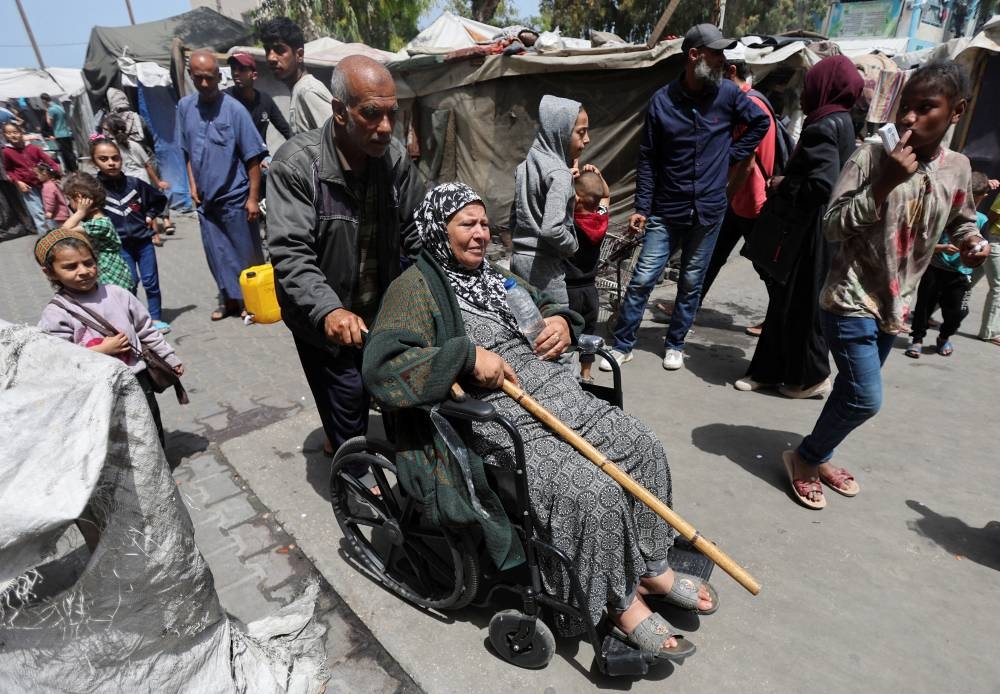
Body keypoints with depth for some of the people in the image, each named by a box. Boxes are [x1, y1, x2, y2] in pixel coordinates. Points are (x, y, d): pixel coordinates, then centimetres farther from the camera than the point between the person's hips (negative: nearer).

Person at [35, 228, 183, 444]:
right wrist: (103, 350, -21)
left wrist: (170, 358, 10)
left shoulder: (117, 294, -2)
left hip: (137, 378, 4)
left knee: (153, 432, 20)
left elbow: (147, 330, 6)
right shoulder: (55, 314, -13)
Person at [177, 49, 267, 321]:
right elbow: (187, 150, 15)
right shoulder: (185, 106, 5)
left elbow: (252, 157, -12)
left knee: (247, 253, 5)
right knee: (217, 255, 12)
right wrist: (193, 183, 8)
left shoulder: (234, 109, -11)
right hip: (206, 198, 5)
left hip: (235, 197, -5)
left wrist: (253, 198, -15)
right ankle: (229, 299, 27)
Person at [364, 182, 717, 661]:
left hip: (556, 393, 9)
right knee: (592, 492, -23)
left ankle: (648, 567, 16)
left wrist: (561, 321, 8)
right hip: (499, 420, -8)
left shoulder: (494, 274, 18)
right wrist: (468, 356, -24)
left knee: (641, 447, -2)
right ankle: (618, 603, 3)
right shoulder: (417, 287, -7)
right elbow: (381, 367, -19)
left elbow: (542, 304, 33)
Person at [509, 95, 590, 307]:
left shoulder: (525, 166, 8)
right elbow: (551, 228, -26)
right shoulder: (559, 174, -17)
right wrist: (573, 246, -10)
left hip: (519, 258, 9)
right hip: (543, 265, -9)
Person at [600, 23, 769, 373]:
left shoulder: (728, 94, -1)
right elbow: (647, 158, 0)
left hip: (709, 210, 2)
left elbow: (761, 122, 16)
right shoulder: (662, 100, -4)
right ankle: (622, 345, 12)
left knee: (691, 283, 9)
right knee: (642, 279, -2)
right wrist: (642, 207, -4)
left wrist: (732, 154, 6)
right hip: (666, 211, -1)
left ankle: (675, 344, 26)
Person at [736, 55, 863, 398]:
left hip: (811, 232, -10)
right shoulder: (839, 122, 14)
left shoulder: (823, 127, -16)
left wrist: (783, 187, -11)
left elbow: (821, 184, -26)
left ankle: (811, 376, 14)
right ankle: (772, 370, 21)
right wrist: (787, 183, 7)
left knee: (800, 304, 1)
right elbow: (826, 177, 15)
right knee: (786, 300, 13)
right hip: (813, 228, 10)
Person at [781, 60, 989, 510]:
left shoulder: (958, 169, 2)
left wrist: (971, 241, -1)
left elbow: (961, 221, 21)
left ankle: (818, 456, 37)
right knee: (865, 398, -10)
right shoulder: (871, 156, -13)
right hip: (851, 300, -6)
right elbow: (832, 226, -18)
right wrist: (885, 182, -26)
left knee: (852, 390, 17)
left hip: (895, 304, 6)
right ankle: (804, 458, 13)